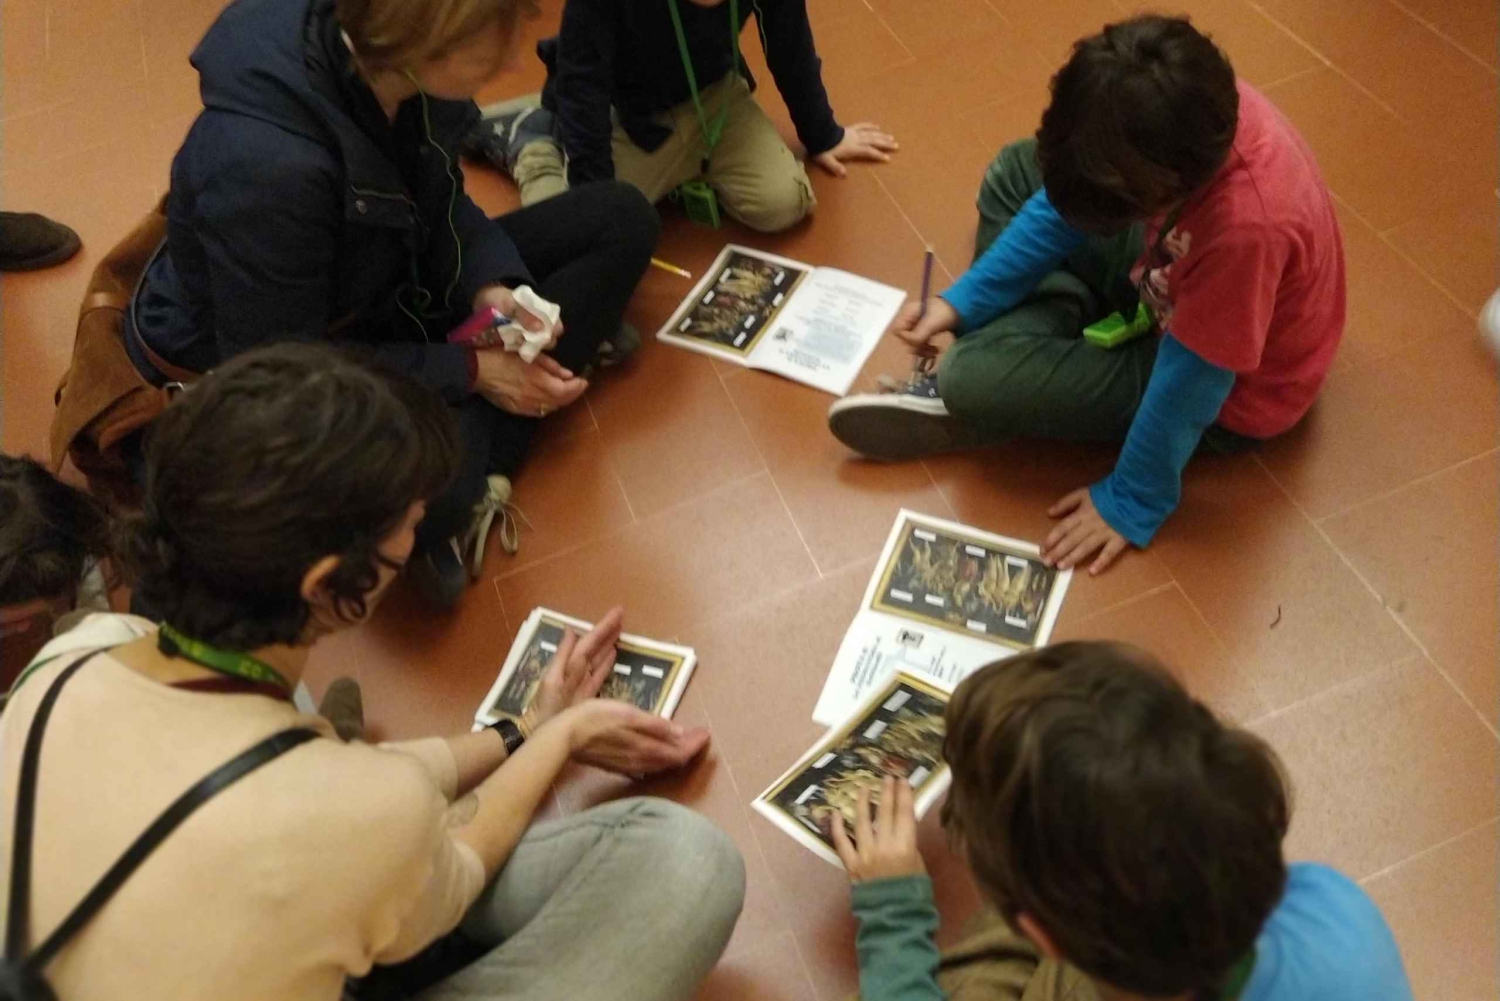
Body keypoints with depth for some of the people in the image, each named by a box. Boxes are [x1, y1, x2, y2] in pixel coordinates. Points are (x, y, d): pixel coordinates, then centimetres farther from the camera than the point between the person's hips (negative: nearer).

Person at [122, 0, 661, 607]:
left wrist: (489, 286, -17)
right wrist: (471, 370, -23)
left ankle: (479, 460, -11)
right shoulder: (267, 164, -37)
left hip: (387, 287, 8)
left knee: (619, 219, -3)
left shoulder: (383, 55, -17)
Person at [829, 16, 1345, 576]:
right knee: (1014, 172, 7)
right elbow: (1071, 197, -8)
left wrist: (1133, 500, -17)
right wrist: (964, 301, -10)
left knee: (973, 380, -25)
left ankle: (967, 390, 9)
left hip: (1224, 388, -7)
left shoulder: (1245, 226, -44)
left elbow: (1187, 382, -31)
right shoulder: (1186, 104, -24)